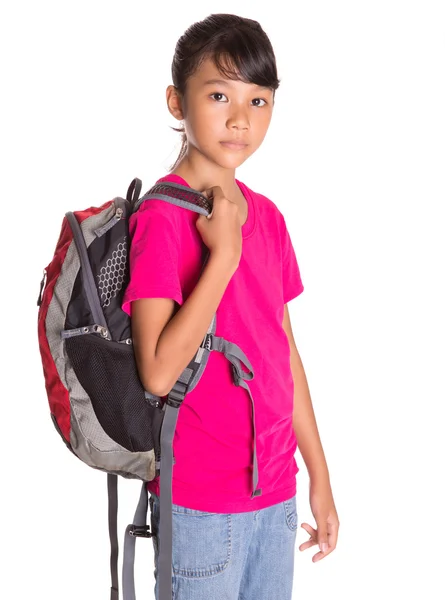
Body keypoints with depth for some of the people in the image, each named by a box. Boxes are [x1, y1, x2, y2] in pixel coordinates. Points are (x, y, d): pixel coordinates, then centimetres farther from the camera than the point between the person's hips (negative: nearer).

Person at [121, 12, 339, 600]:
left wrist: (319, 475, 12)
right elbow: (157, 372, -24)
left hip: (275, 490, 6)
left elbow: (285, 351, 10)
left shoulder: (267, 216, 5)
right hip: (202, 503, -6)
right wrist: (225, 253, -24)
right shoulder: (161, 217, -16)